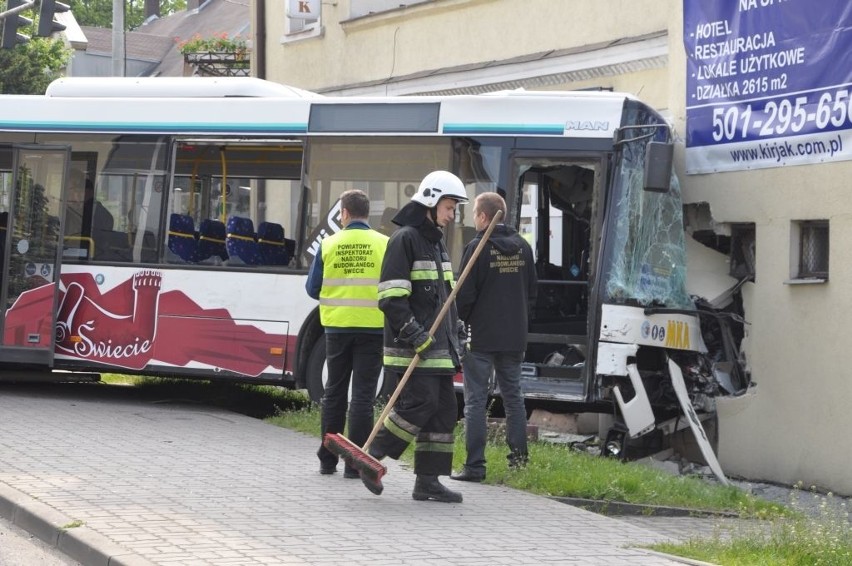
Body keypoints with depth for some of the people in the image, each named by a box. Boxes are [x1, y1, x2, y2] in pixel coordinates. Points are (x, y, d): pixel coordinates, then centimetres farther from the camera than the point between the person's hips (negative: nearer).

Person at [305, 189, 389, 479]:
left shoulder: (329, 245, -2)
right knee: (363, 395, 2)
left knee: (334, 392, 13)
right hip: (373, 327, -1)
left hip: (337, 326, 2)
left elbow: (313, 288, 3)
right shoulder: (385, 245, -5)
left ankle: (327, 460, 18)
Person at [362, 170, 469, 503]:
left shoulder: (436, 242, 20)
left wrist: (454, 342, 21)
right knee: (420, 403, -16)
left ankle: (428, 480, 7)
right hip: (411, 347, -9)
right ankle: (371, 458, -3)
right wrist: (414, 334, -22)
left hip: (437, 345, 9)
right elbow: (390, 297, -17)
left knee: (444, 409, 5)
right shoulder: (405, 239, -10)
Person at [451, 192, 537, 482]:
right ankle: (519, 455, 17)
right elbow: (532, 290, 15)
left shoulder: (478, 248, -12)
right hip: (514, 337, 6)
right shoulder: (522, 247, 8)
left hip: (481, 337, -6)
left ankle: (475, 465, -5)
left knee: (476, 400, -2)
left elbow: (465, 295, -13)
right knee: (513, 395, 16)